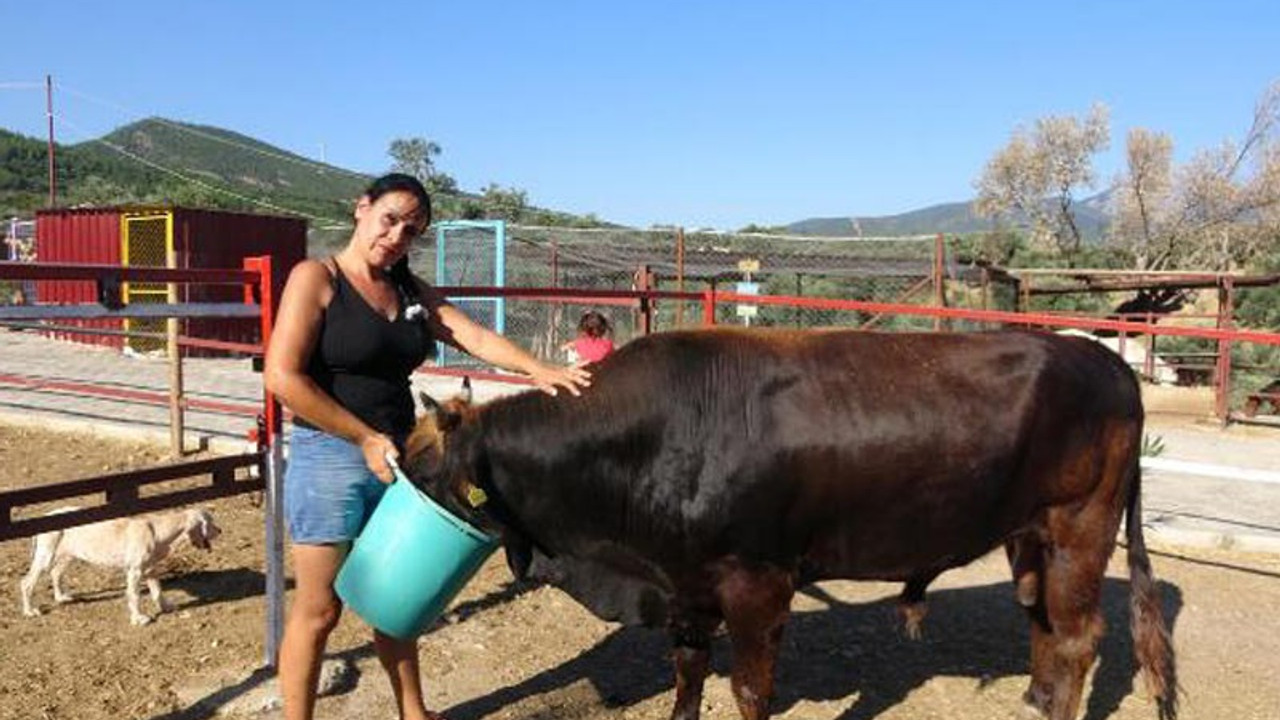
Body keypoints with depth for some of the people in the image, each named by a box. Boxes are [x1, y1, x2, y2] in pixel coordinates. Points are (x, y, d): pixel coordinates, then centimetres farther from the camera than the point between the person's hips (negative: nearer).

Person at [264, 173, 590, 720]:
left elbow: (473, 336, -1)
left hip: (396, 456, 6)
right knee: (320, 609, 4)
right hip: (331, 456, -6)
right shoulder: (316, 278, -9)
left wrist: (538, 370, -18)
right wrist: (365, 438, -16)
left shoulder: (410, 290, 10)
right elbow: (282, 377, -16)